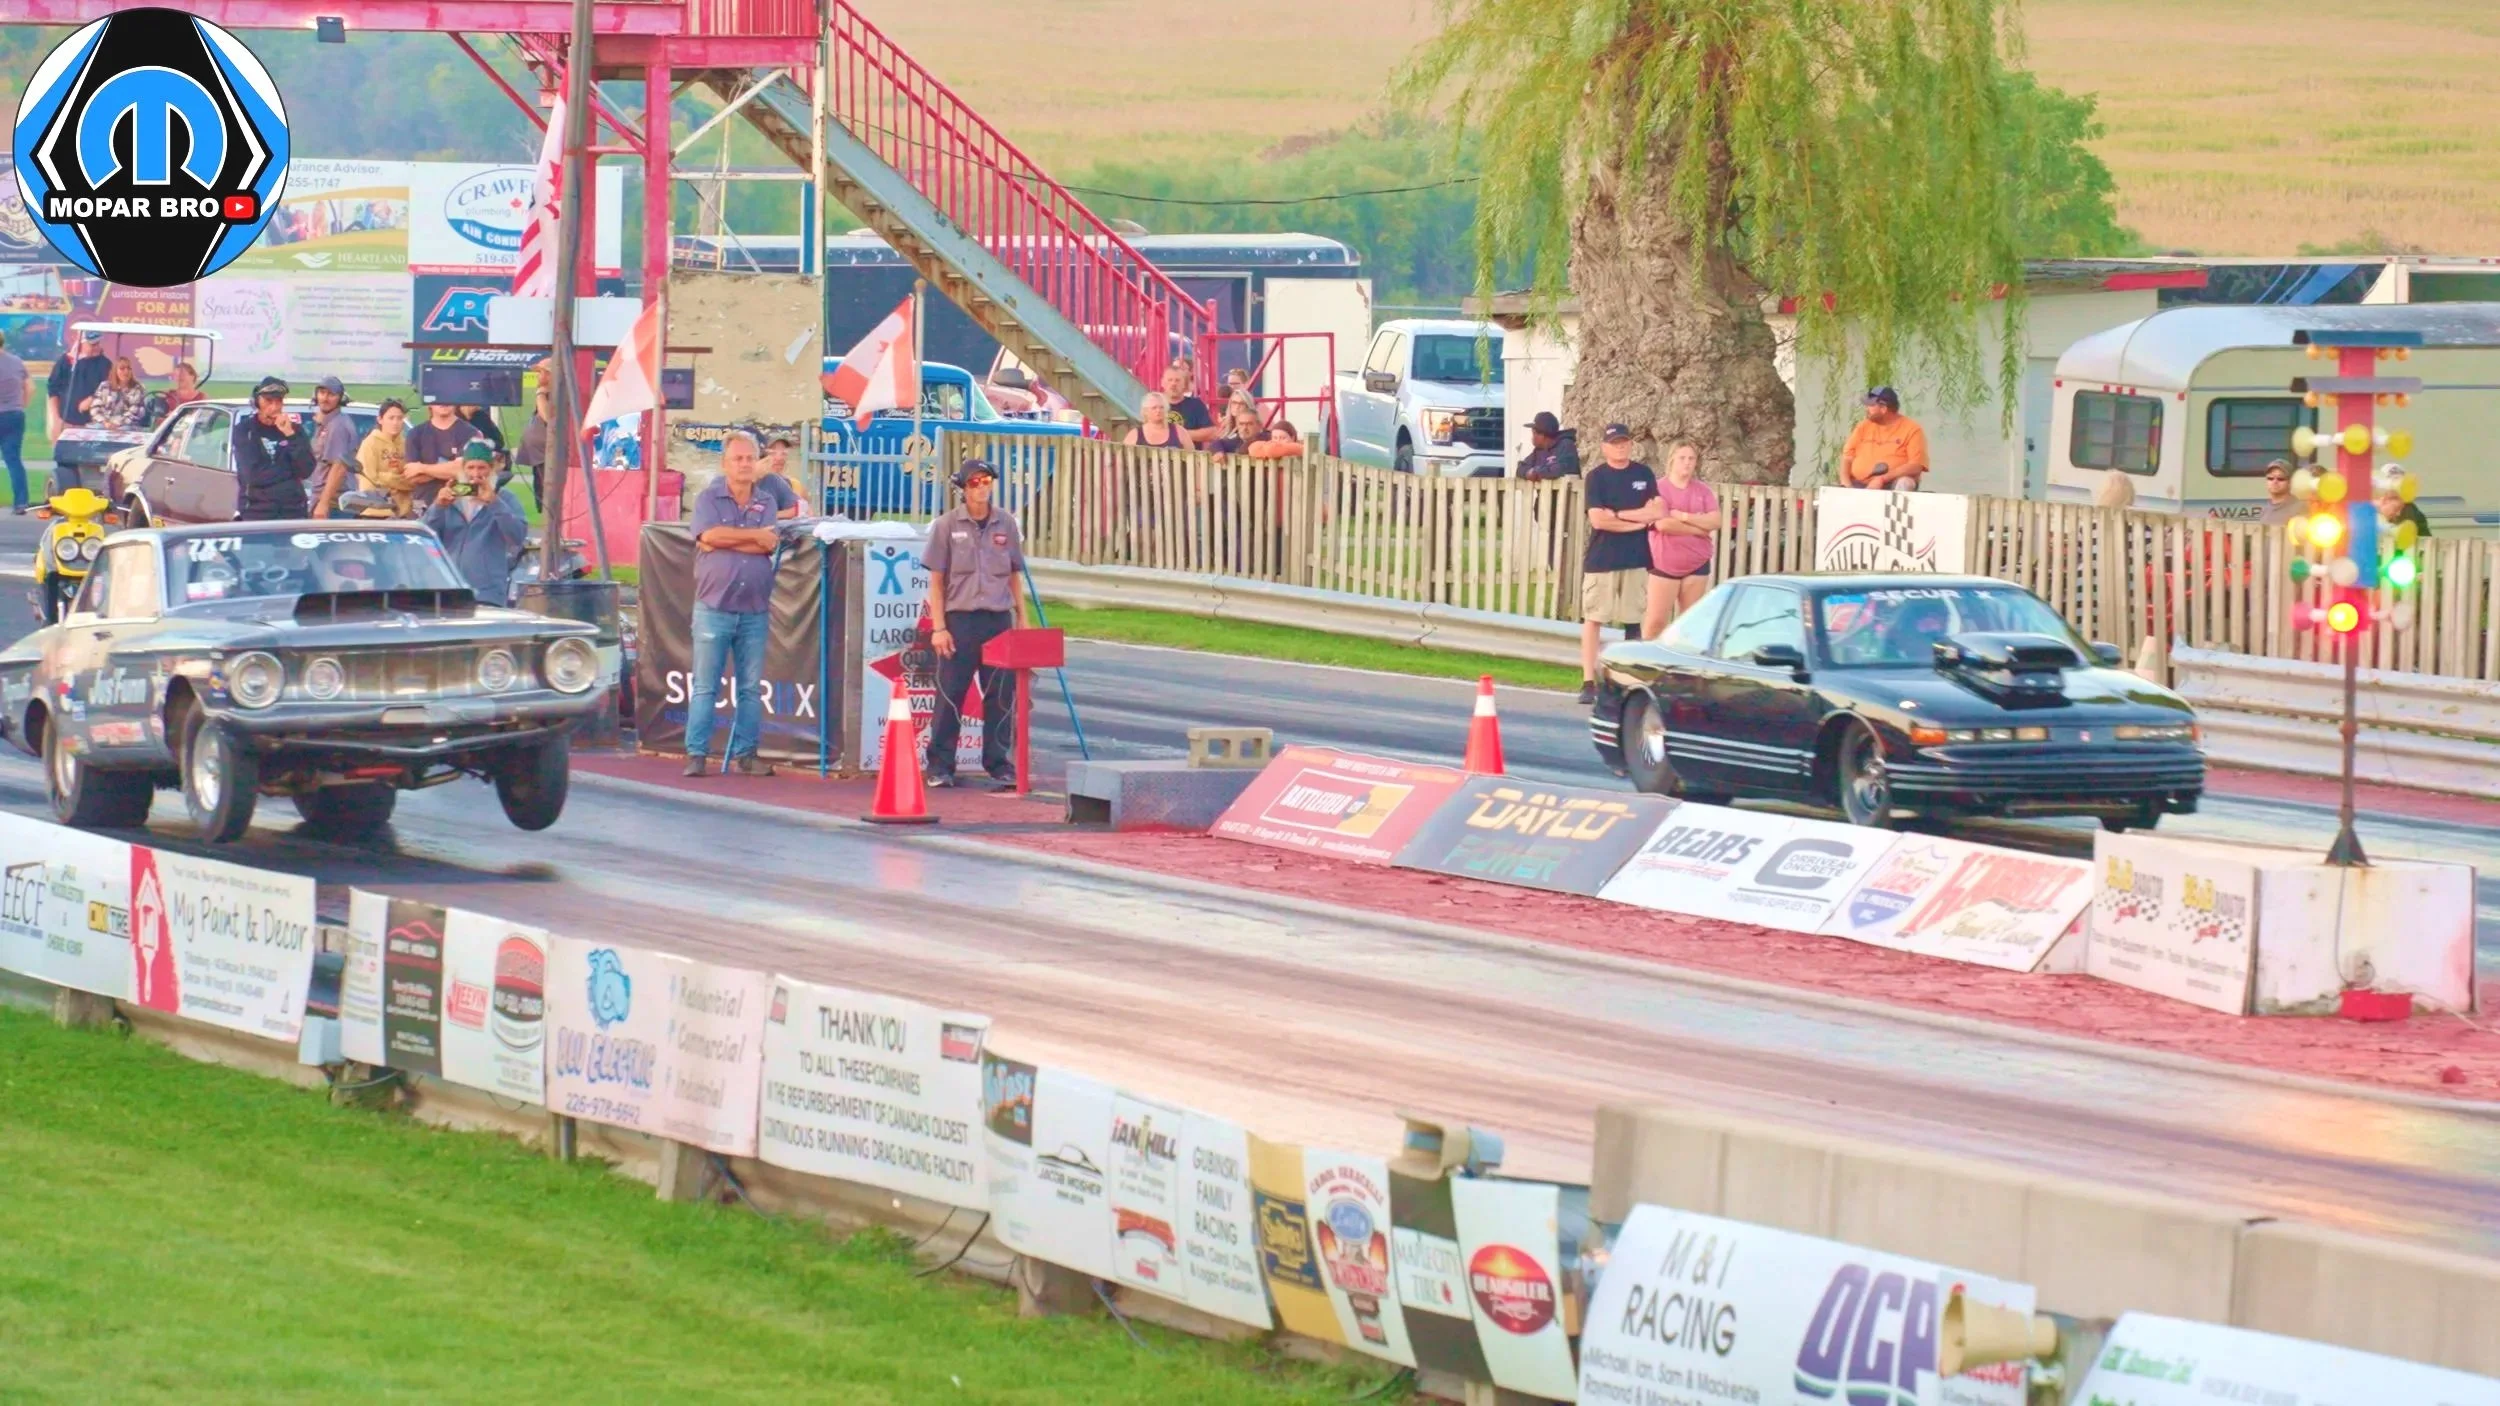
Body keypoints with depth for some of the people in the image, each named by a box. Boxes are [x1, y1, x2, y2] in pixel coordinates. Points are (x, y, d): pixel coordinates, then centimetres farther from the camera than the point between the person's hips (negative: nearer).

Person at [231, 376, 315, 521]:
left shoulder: (295, 428, 8)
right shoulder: (244, 430, 0)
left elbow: (306, 470, -3)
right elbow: (252, 474, -11)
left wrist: (290, 435, -11)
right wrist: (289, 472, -2)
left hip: (292, 510, 2)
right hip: (256, 510, -2)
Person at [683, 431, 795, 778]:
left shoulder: (767, 501, 10)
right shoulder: (708, 498, 3)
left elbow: (770, 545, -5)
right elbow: (710, 535, -15)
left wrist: (725, 540, -11)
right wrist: (755, 534, -6)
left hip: (755, 611, 3)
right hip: (714, 608, -3)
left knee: (751, 687, 6)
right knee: (704, 686, -2)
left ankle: (745, 754, 12)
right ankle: (696, 755, 0)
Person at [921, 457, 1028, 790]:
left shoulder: (1006, 524, 8)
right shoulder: (947, 524, 0)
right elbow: (936, 580, 0)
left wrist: (1021, 619, 11)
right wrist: (938, 627, -6)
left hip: (999, 619, 3)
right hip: (960, 617, -3)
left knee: (1001, 696, 3)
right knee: (950, 694, -1)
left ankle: (999, 766, 10)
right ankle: (939, 768, 7)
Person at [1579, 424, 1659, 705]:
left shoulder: (1644, 474, 8)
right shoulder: (1597, 477, -1)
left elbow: (1655, 513, -2)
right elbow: (1597, 520, -11)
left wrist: (1616, 515, -9)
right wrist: (1636, 522, -8)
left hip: (1636, 560, 3)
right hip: (1601, 559, -3)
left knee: (1633, 620, 6)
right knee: (1593, 619, -4)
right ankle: (1588, 682, -3)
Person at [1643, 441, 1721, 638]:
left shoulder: (1703, 491, 8)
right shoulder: (1659, 488, -5)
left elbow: (1715, 521, -4)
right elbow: (1663, 524, -18)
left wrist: (1683, 516, -15)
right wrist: (1699, 528, -10)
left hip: (1697, 564, 4)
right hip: (1664, 564, -4)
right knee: (1656, 620, -6)